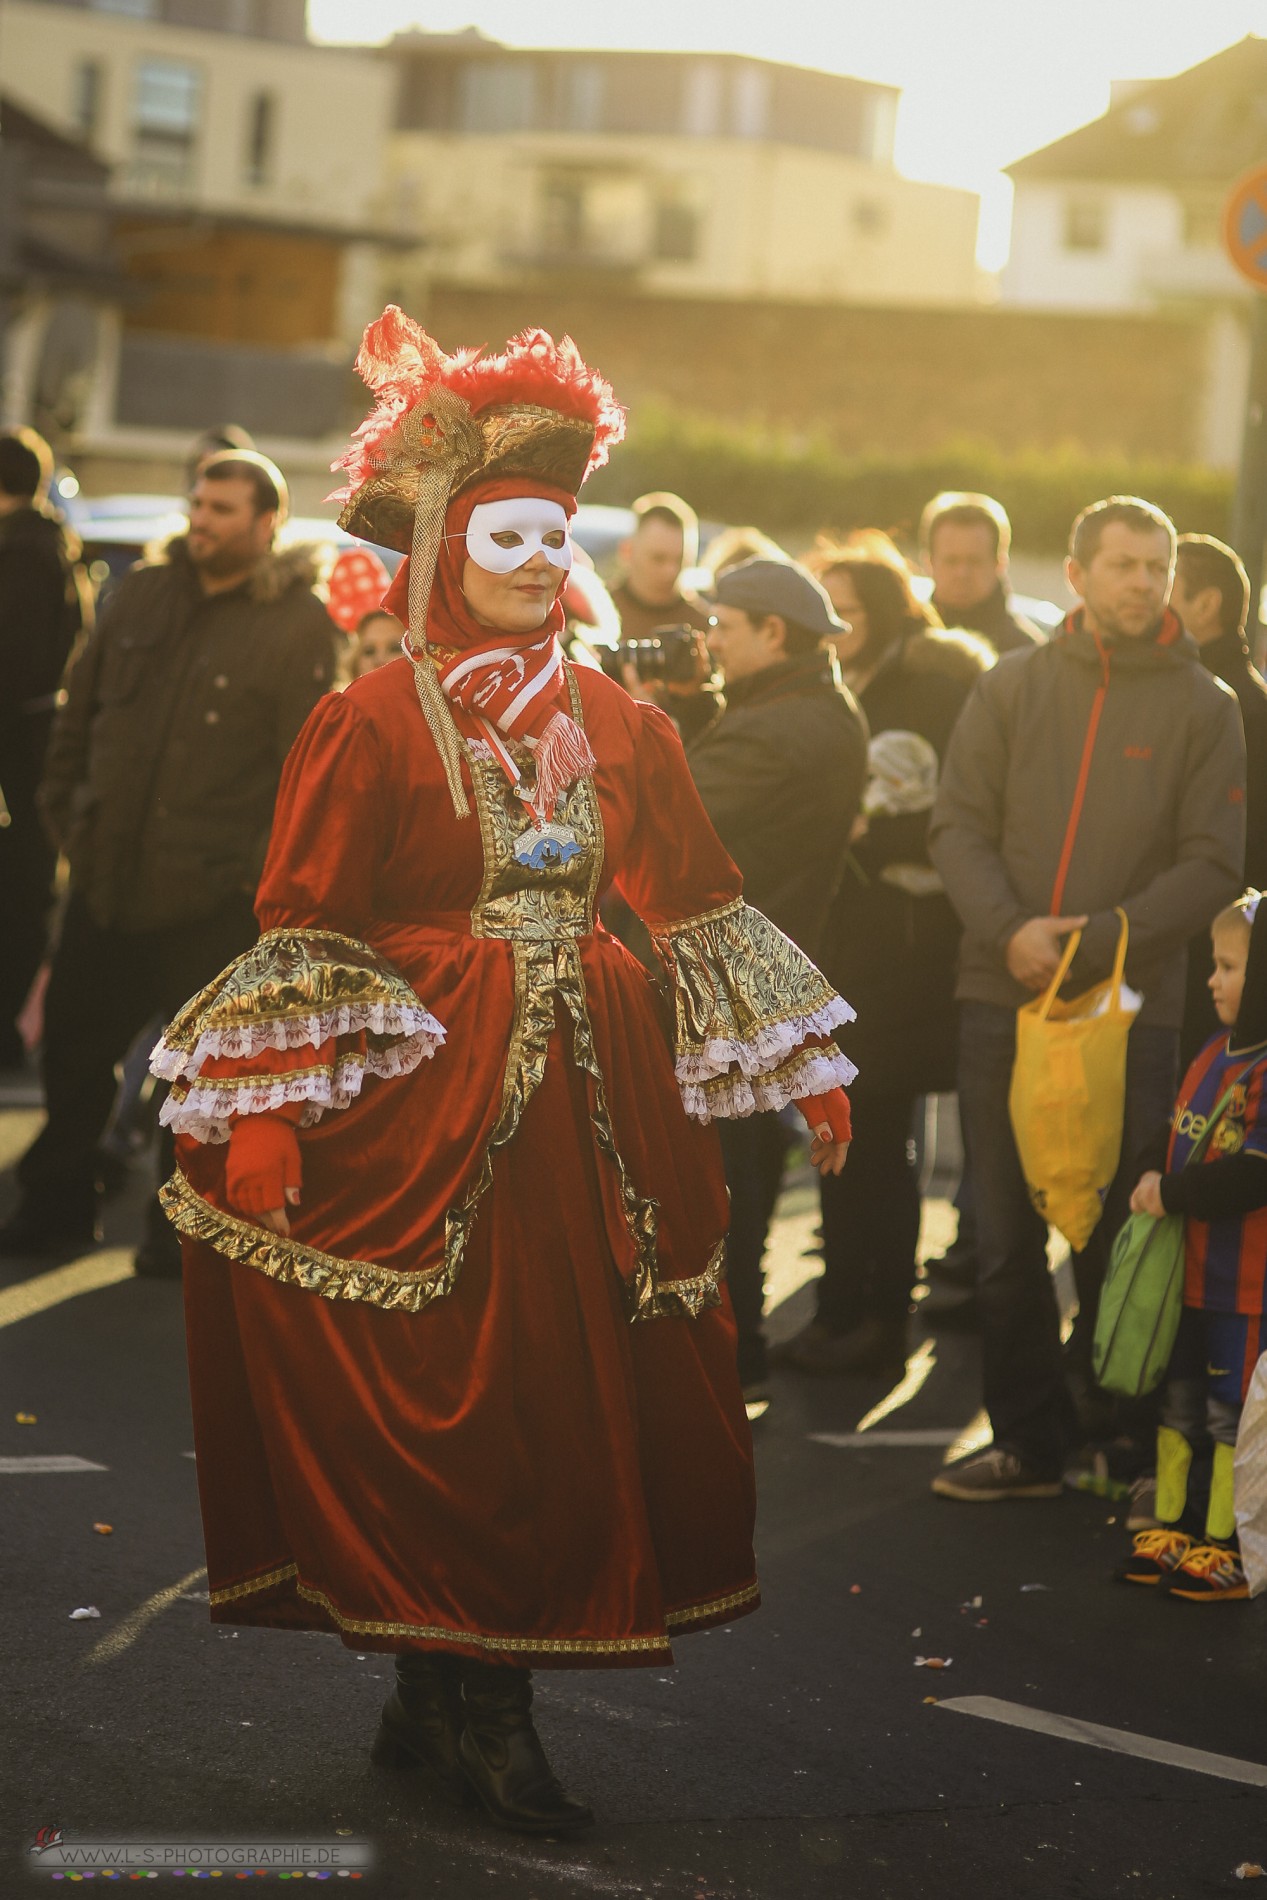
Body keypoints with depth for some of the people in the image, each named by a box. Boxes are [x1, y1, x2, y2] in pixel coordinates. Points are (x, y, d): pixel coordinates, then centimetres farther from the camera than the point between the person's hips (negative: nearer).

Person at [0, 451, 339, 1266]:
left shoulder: (299, 625, -9)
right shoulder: (143, 593, 7)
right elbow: (82, 708, 15)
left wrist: (270, 869, -14)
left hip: (212, 899, -5)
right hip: (110, 879, 5)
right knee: (73, 1049, 13)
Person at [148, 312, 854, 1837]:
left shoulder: (618, 725, 11)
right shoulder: (371, 721, -3)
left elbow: (701, 901, 15)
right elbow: (305, 929, -7)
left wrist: (803, 1062, 14)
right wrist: (265, 1112, -14)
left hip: (594, 1093, 5)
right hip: (426, 1089, -5)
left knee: (582, 1398, 4)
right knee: (431, 1397, -3)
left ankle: (449, 1707, 14)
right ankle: (464, 1704, 9)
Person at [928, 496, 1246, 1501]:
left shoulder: (1204, 707, 1)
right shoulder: (1013, 685, 7)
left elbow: (1213, 864, -3)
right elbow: (959, 825, 4)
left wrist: (1100, 937, -15)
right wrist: (1009, 928, -13)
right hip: (1004, 1001, 2)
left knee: (1114, 1241, 2)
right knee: (1007, 1243, 6)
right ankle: (1029, 1443, 16)